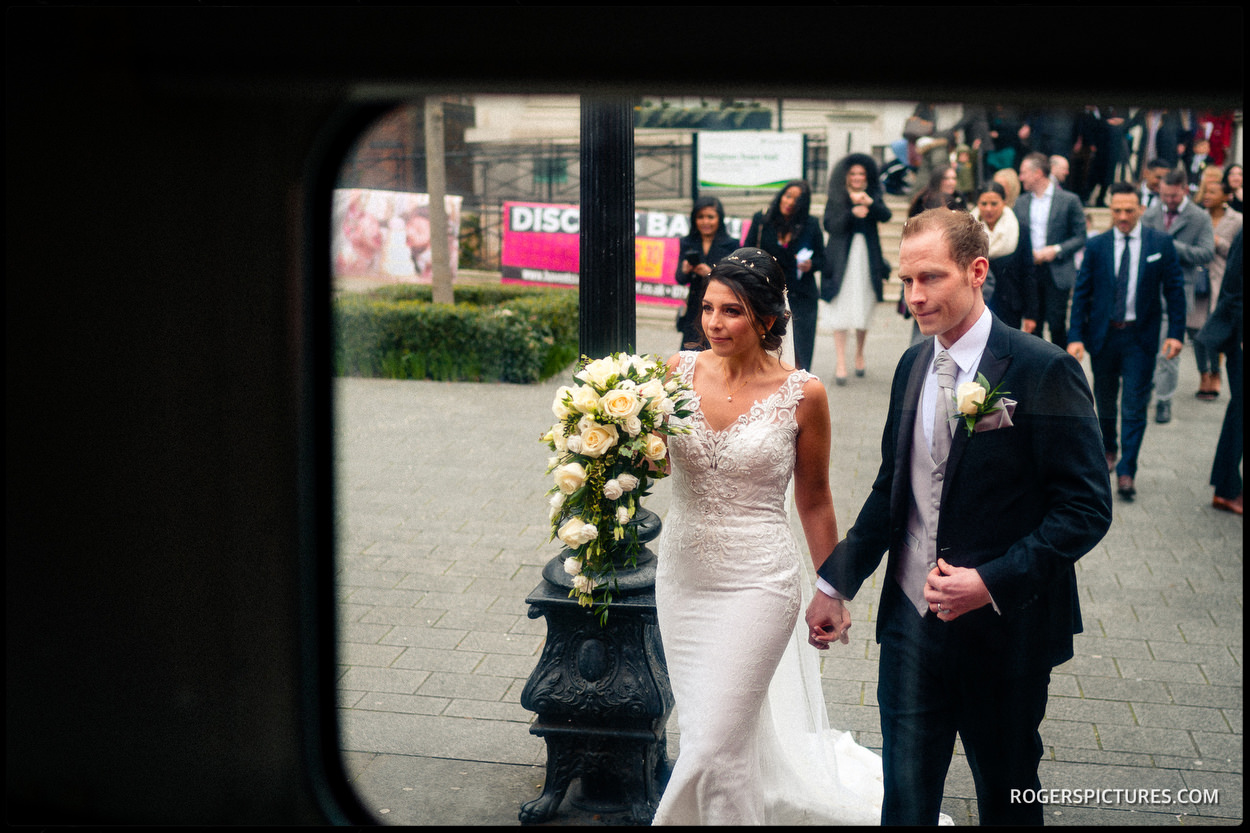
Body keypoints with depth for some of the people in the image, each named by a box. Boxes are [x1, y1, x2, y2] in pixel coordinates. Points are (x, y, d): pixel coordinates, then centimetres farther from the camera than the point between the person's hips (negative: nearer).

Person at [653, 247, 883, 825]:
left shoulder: (802, 395, -11)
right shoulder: (679, 372, -3)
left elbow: (814, 502, -1)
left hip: (756, 583, -4)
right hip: (682, 576, 4)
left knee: (715, 749, -6)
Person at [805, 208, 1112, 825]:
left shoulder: (1043, 370, -15)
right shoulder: (912, 365, 5)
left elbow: (1086, 508, -15)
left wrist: (992, 582, -22)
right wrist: (836, 583, 10)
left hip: (1004, 629, -4)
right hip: (912, 620, 5)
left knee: (1007, 796, 15)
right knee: (905, 796, 10)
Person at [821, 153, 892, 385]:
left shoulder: (874, 196, 8)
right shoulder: (836, 198, 4)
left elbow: (885, 216, -10)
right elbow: (830, 225, -7)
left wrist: (868, 202, -26)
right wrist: (852, 213, -20)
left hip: (867, 259, 2)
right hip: (841, 261, -2)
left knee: (864, 309, 8)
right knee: (840, 310, -7)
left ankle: (859, 354, 28)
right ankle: (841, 363, -9)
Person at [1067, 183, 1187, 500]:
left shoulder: (1161, 243, -2)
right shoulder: (1096, 245, 0)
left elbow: (1174, 290, 1)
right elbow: (1081, 293, 1)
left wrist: (1176, 332, -7)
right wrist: (1076, 337, -6)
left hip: (1140, 337, -2)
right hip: (1103, 334, 2)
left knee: (1134, 407, -5)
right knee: (1105, 401, 16)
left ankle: (1126, 472, -2)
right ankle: (1108, 450, 40)